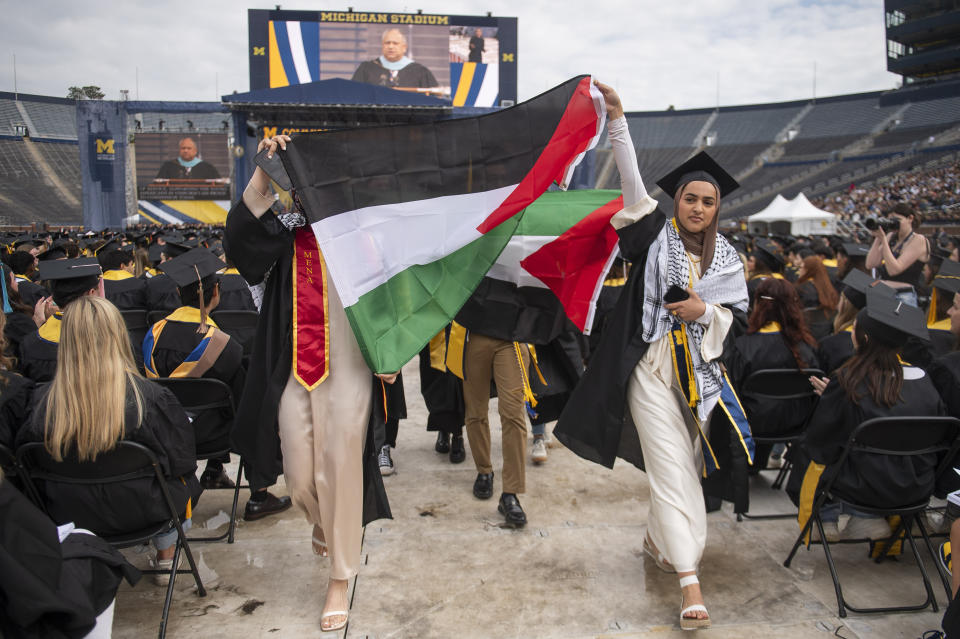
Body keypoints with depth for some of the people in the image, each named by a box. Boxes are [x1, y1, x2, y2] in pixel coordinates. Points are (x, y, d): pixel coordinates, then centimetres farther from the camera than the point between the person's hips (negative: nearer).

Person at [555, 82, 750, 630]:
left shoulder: (727, 257, 7)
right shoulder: (656, 237, -1)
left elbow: (740, 314, 7)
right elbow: (633, 183, -11)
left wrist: (704, 309, -13)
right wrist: (618, 120, -19)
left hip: (700, 373, 4)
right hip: (652, 369, -4)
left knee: (686, 468, 14)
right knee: (673, 471, -6)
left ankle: (658, 539, 39)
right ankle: (689, 581, -6)